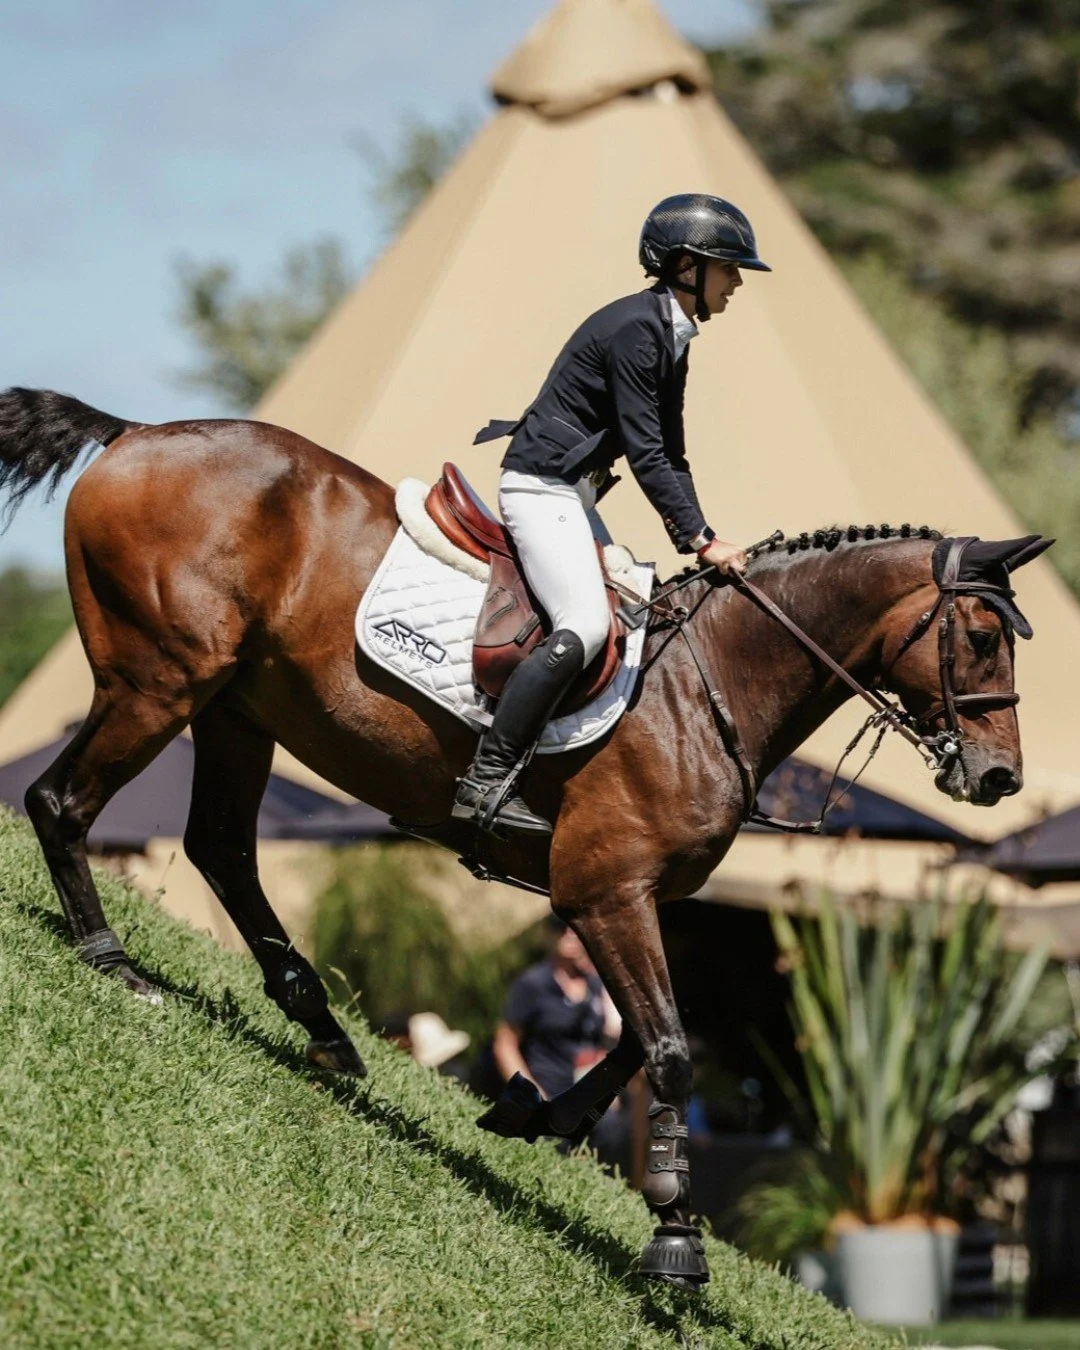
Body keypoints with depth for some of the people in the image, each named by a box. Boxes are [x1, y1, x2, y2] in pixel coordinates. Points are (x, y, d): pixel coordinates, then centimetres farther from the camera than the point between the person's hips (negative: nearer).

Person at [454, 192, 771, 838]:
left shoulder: (671, 338, 12)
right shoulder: (634, 328, -18)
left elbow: (669, 456, 16)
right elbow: (645, 453, -21)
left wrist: (695, 538, 5)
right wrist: (702, 538, -19)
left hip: (574, 492, 11)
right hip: (542, 486, -11)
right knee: (584, 627, -24)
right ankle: (486, 782, -24)